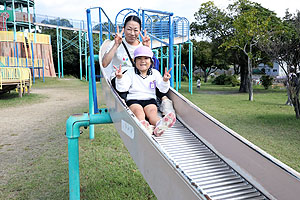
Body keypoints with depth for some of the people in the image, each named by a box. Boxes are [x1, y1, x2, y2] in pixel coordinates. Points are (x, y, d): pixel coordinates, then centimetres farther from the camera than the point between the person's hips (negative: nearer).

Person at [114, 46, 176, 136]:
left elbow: (163, 89, 2)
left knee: (152, 112, -30)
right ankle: (143, 125, -65)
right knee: (138, 111, -34)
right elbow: (122, 88, -2)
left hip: (150, 99, 1)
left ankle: (160, 124, -63)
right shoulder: (130, 72, 10)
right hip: (133, 99, -1)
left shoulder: (155, 73, 13)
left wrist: (165, 80, -20)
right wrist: (120, 78, -21)